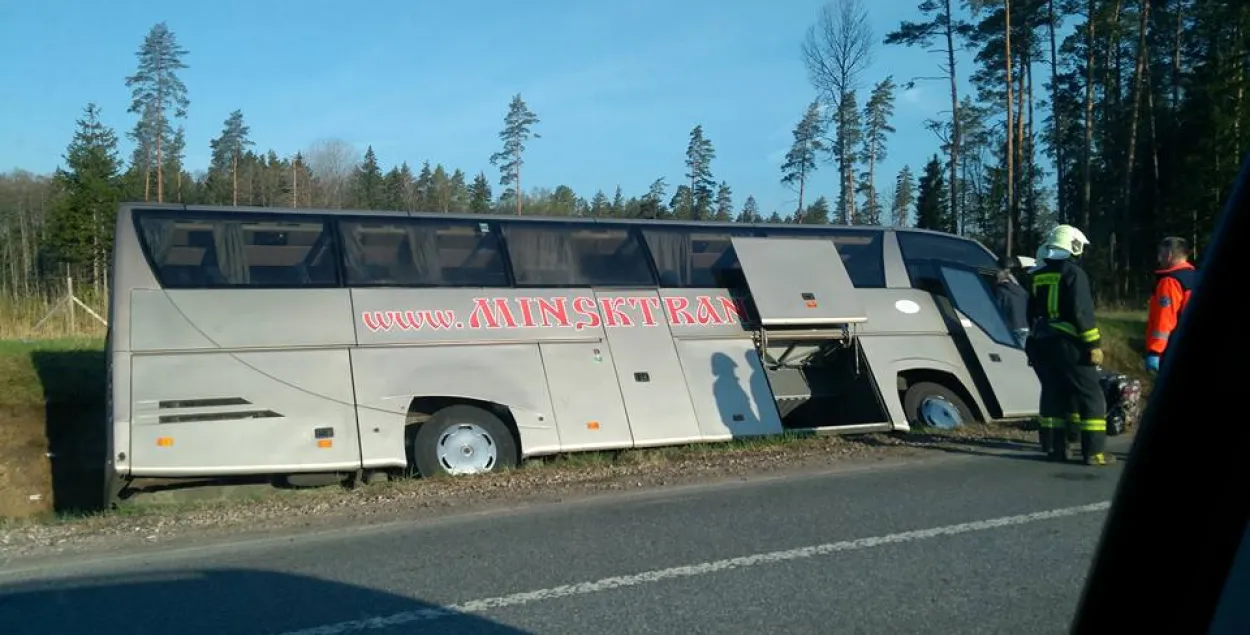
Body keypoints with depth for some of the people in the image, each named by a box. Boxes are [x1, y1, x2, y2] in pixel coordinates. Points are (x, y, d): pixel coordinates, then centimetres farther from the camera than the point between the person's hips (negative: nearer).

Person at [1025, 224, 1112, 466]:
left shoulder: (1038, 276, 14)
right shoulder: (1074, 273, -9)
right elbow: (1082, 312, -16)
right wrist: (1094, 344, -14)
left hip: (1041, 344, 7)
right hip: (1068, 344, -7)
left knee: (1053, 394, 12)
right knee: (1091, 396, -2)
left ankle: (1054, 448, 12)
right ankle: (1094, 452, -5)